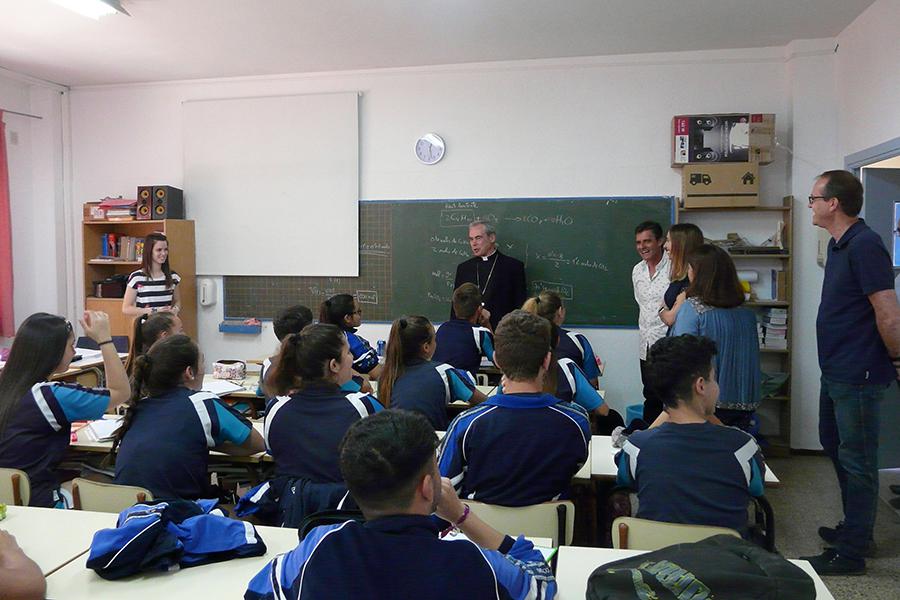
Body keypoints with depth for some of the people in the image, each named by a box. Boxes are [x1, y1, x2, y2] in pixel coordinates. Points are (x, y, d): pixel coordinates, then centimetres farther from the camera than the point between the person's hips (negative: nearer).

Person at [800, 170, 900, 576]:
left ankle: (851, 553, 15)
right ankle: (855, 528, 39)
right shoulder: (838, 244, 11)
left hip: (858, 376, -10)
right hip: (836, 372, 10)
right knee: (835, 447, 22)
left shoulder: (864, 246, -21)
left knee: (856, 461, 1)